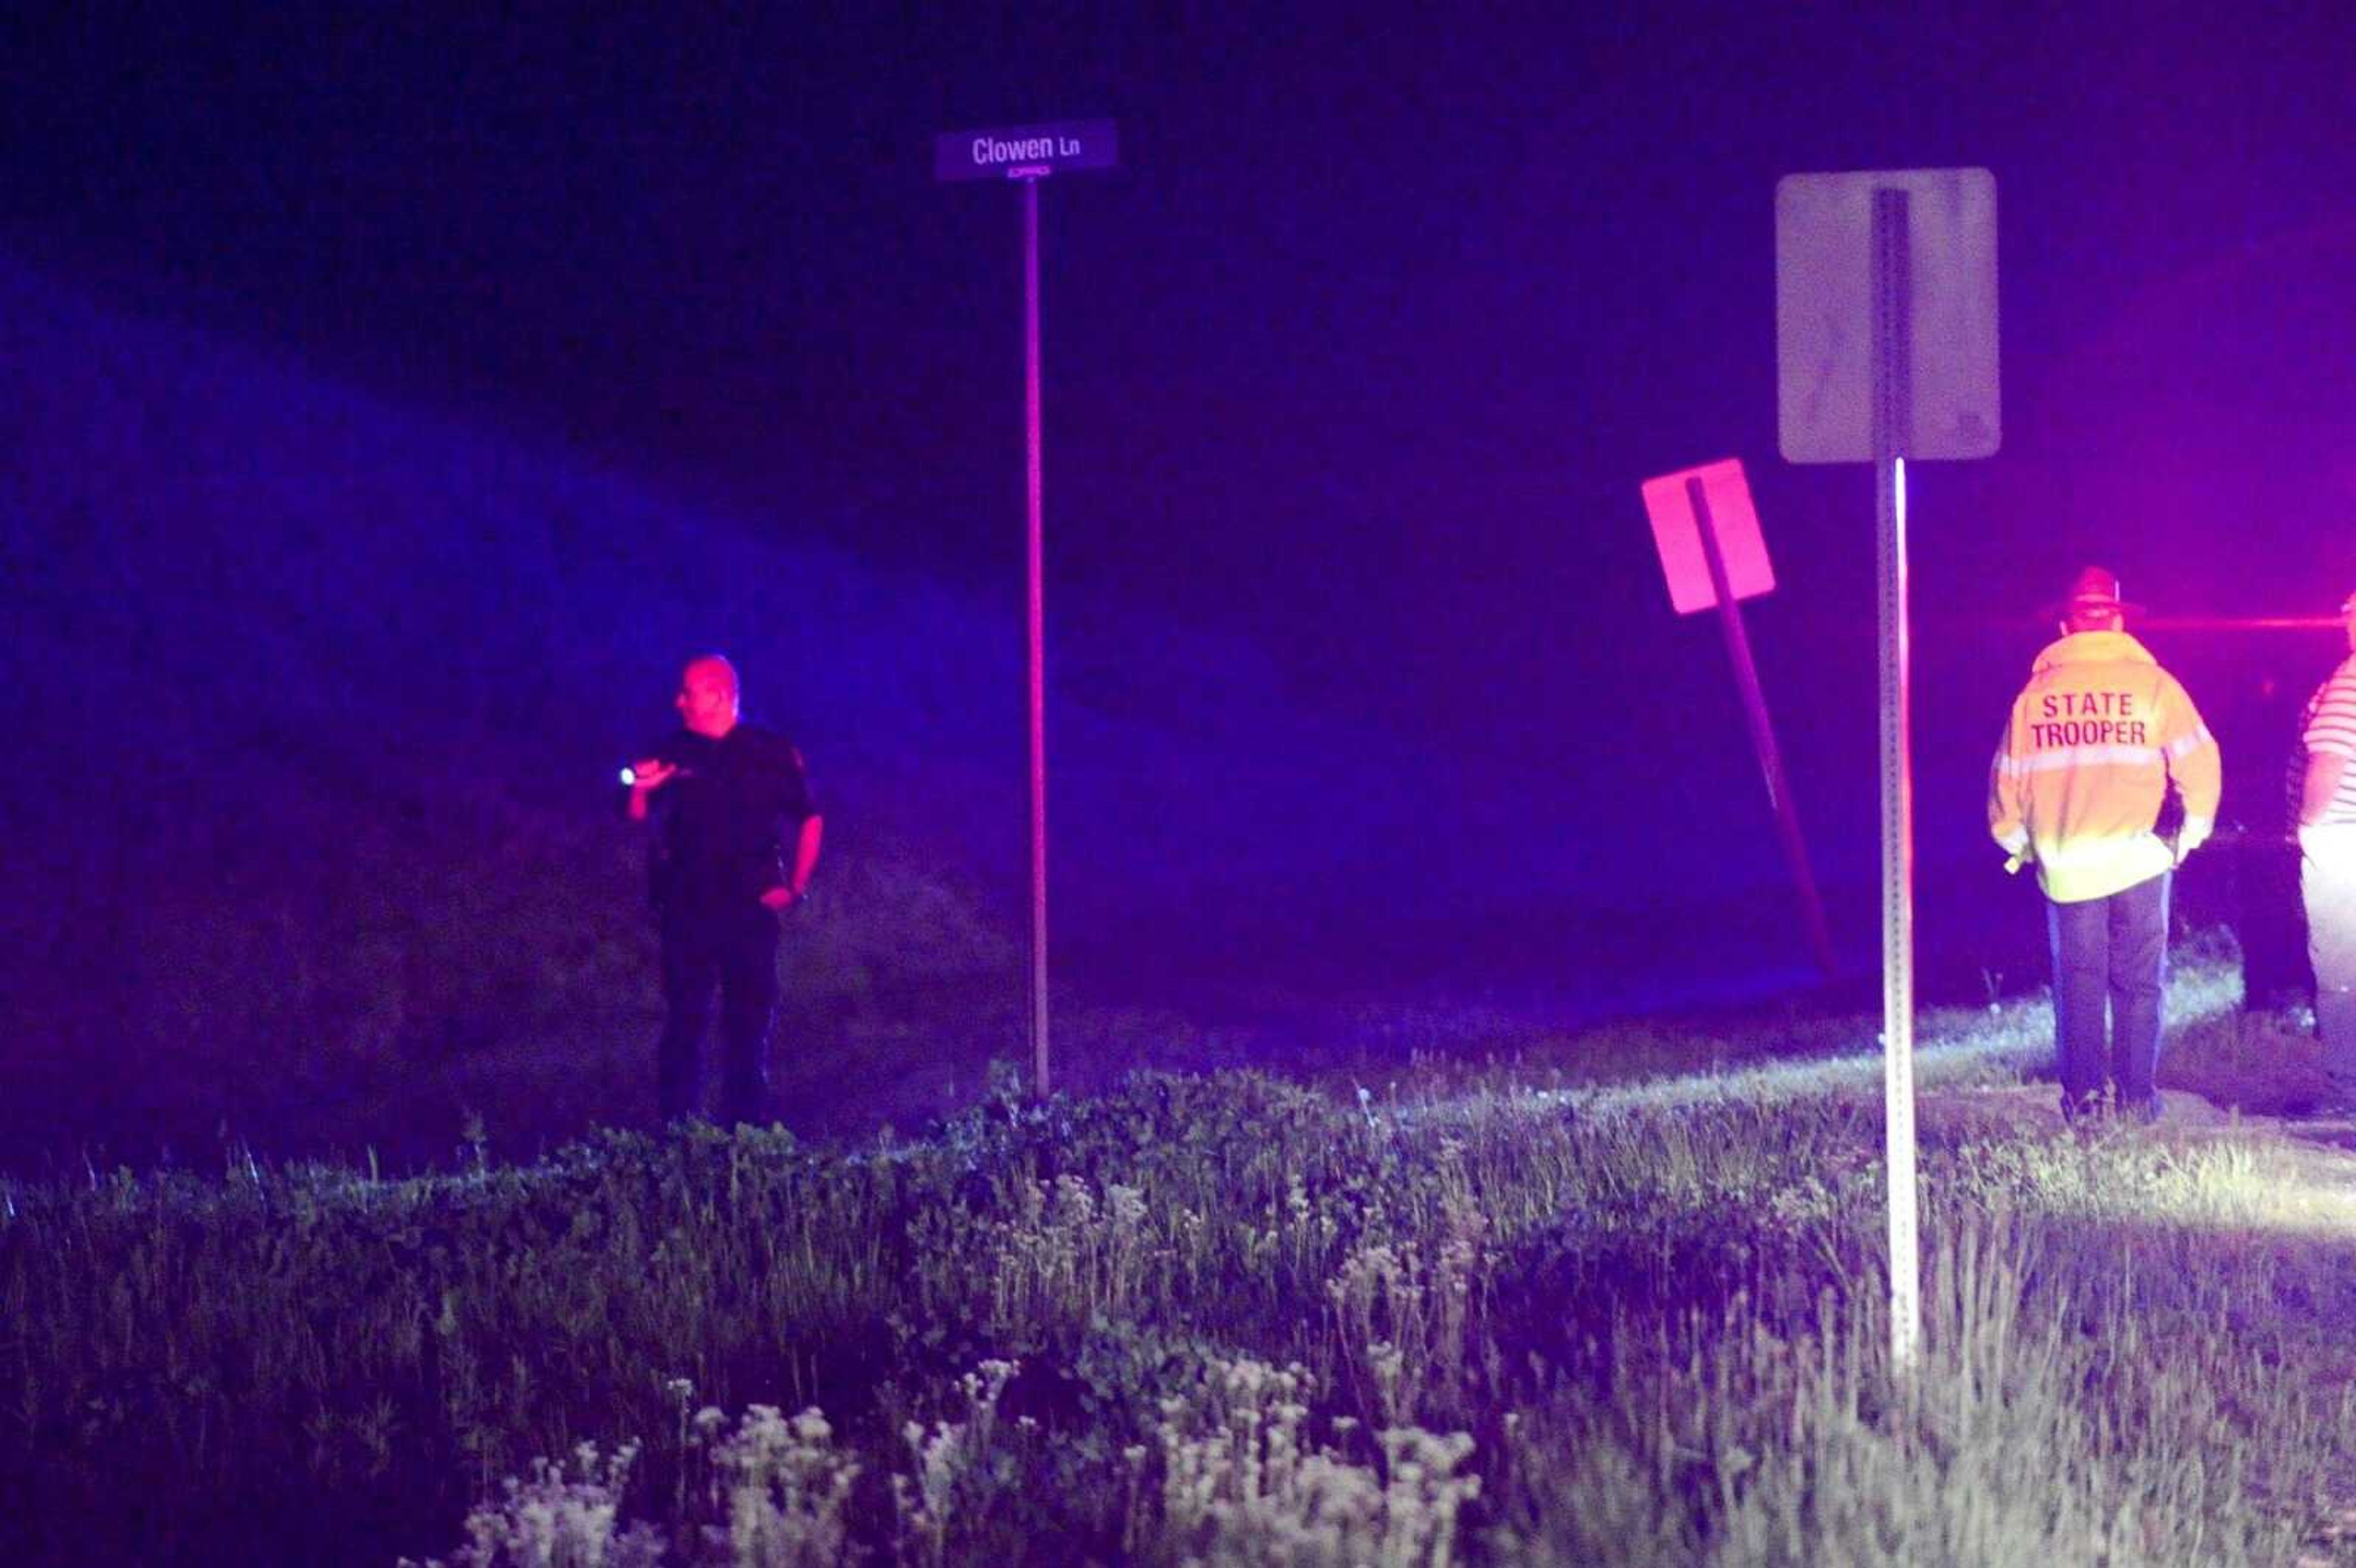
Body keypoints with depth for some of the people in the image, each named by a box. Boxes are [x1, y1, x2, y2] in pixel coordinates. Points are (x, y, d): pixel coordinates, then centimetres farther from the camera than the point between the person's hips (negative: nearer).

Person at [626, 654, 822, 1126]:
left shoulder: (771, 753, 2)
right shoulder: (672, 753, 7)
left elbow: (810, 819, 9)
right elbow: (639, 819, 5)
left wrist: (796, 887, 1)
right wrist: (642, 789, -17)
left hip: (751, 906, 0)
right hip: (687, 908, 0)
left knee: (751, 1019, 4)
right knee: (685, 1019, -2)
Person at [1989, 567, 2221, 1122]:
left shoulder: (2034, 694, 3)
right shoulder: (2153, 685, -3)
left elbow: (2008, 778, 7)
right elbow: (2198, 763, -5)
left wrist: (2018, 842, 22)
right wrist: (2189, 832, 9)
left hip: (2065, 861, 1)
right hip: (2139, 856, -1)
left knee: (2078, 979, 9)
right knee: (2138, 981, 6)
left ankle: (2083, 1094, 6)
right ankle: (2136, 1095, 5)